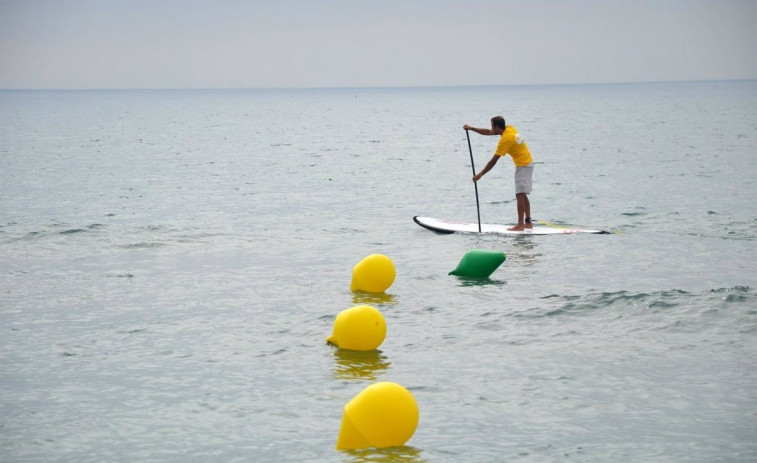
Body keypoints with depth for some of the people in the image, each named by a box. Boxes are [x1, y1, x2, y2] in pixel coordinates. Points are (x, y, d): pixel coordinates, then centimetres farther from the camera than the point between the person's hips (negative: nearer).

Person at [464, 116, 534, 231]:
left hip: (523, 166, -10)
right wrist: (471, 128, 15)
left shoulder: (505, 139, -22)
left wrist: (480, 174, -16)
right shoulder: (509, 128, 4)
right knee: (523, 195, 13)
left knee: (520, 195, -12)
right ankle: (528, 222, 15)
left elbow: (493, 161, -21)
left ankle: (520, 224, -17)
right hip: (528, 163, 10)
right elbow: (488, 132, 17)